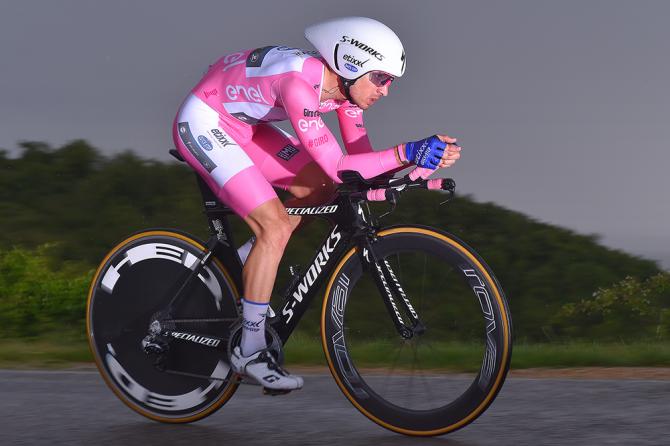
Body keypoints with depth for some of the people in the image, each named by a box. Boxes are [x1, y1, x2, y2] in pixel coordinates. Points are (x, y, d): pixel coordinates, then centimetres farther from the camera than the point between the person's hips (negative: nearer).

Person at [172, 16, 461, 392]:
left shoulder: (344, 86, -8)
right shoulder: (299, 83, -33)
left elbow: (361, 157, -3)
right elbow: (338, 167, -36)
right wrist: (403, 153, -39)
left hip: (241, 126, 9)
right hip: (202, 125, -9)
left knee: (318, 188, 3)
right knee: (276, 227, -16)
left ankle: (235, 270, 13)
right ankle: (250, 352, -7)